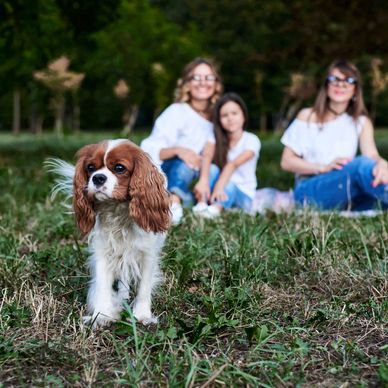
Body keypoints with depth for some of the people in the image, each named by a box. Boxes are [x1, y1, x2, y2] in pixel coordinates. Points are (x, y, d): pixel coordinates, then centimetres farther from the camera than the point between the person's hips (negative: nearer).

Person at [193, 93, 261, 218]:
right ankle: (202, 204, -41)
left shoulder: (251, 140, -9)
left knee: (228, 184, -34)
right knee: (212, 168, -25)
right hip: (223, 188, 2)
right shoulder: (217, 139, -1)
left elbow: (234, 164, -27)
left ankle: (216, 208, -60)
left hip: (243, 196, -2)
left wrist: (219, 186, -43)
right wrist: (203, 181, -43)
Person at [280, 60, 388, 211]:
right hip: (310, 194, -4)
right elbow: (287, 161, 2)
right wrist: (324, 167, -15)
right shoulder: (308, 117, 6)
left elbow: (372, 155, -7)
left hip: (348, 199, 4)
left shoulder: (362, 122, 13)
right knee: (362, 165, -33)